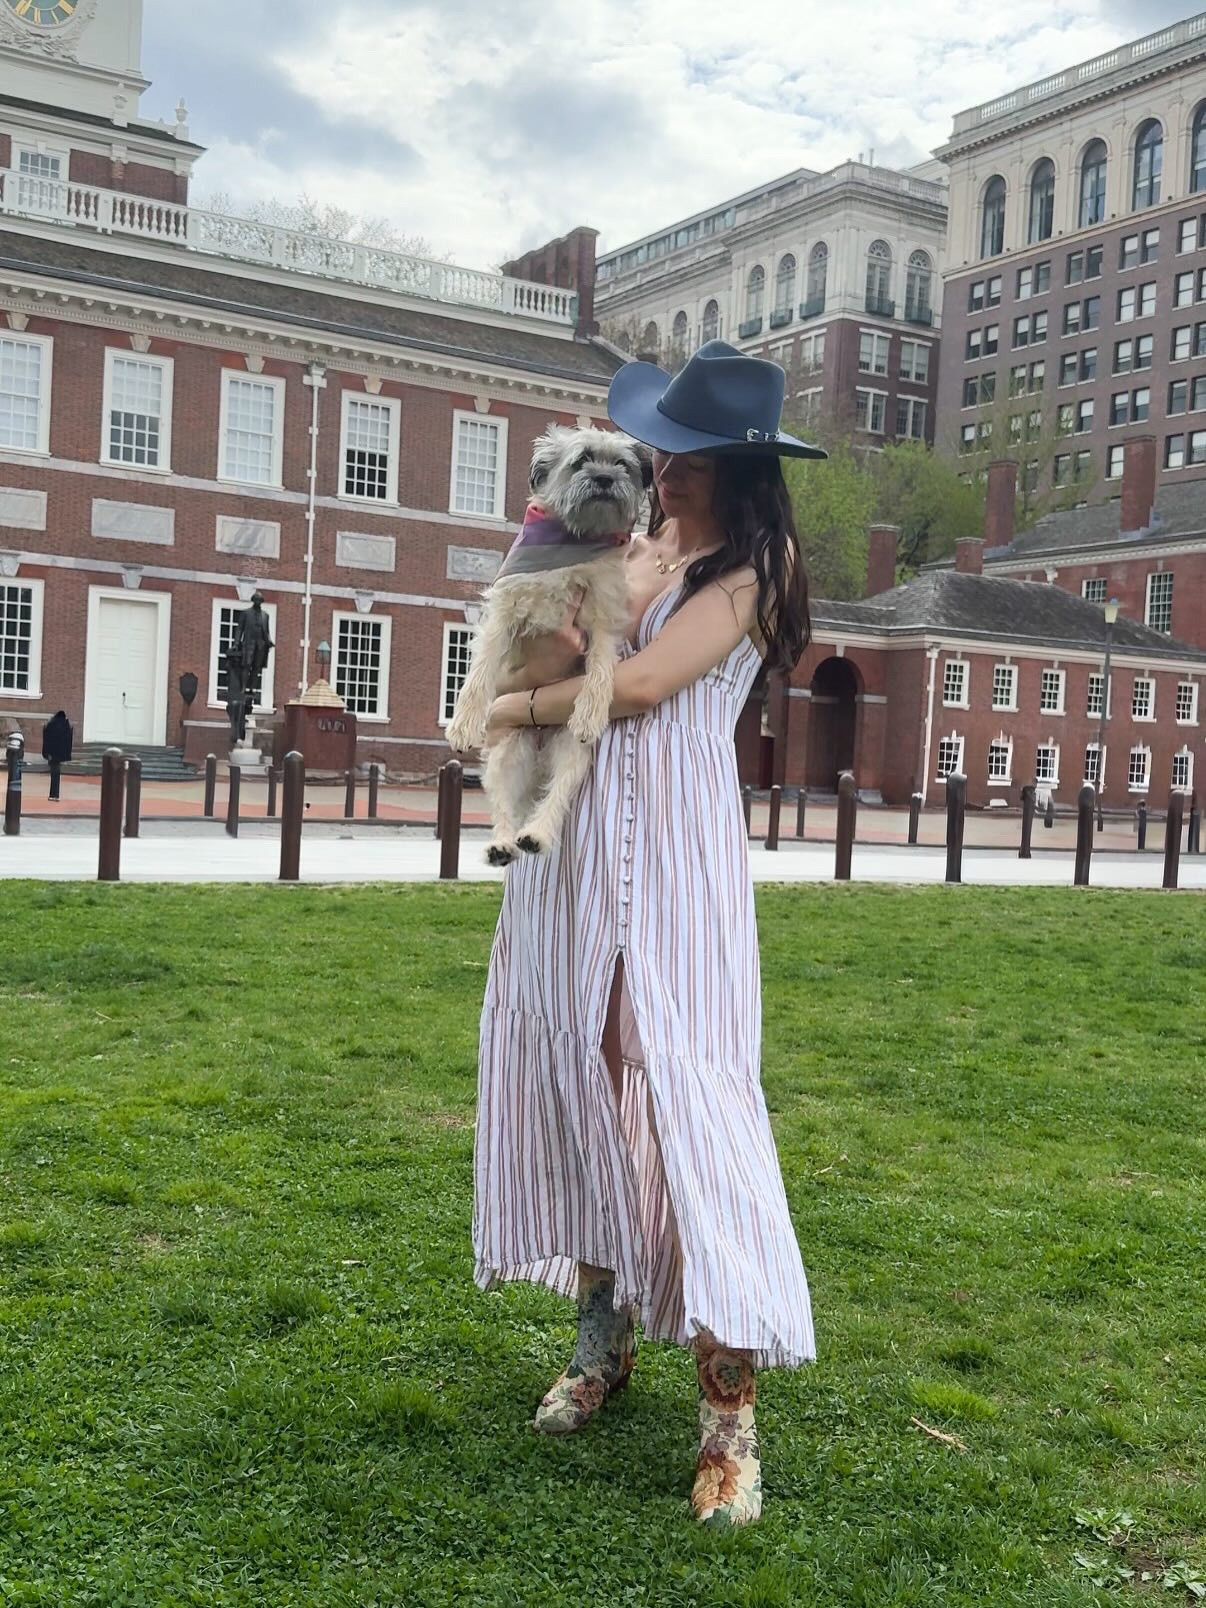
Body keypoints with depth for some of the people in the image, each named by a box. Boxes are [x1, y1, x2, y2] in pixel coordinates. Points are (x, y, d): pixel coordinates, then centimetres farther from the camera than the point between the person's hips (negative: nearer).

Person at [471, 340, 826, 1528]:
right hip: (572, 840, 7)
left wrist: (524, 707, 0)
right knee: (577, 1074, 8)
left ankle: (730, 1414, -4)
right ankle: (602, 1337, 24)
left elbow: (641, 685, -15)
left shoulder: (752, 567, -3)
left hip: (672, 850, -6)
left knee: (682, 1091, -11)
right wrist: (617, 591, -9)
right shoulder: (629, 543, 16)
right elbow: (531, 671, 7)